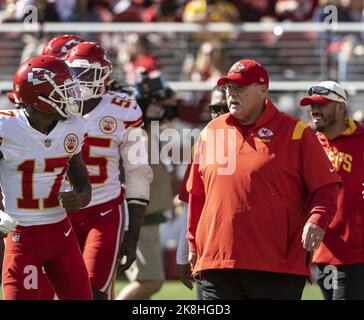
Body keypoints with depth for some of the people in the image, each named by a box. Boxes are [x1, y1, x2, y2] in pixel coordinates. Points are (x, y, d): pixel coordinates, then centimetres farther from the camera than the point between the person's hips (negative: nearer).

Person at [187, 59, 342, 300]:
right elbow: (197, 195, 19)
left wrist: (317, 221, -19)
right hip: (216, 260, 3)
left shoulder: (295, 132, 2)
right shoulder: (211, 132, 14)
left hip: (279, 265, -3)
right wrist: (193, 244, 18)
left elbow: (326, 187, -2)